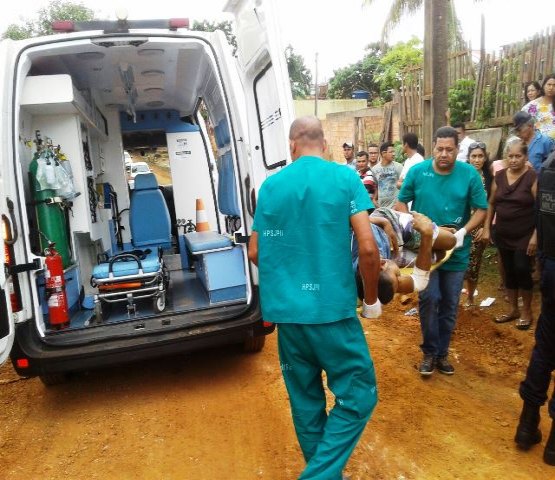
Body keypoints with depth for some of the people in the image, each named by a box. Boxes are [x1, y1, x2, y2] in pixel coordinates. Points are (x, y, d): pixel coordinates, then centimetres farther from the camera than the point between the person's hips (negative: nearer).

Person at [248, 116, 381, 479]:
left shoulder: (271, 185, 4)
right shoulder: (345, 178, -4)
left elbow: (255, 252, 8)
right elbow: (368, 248, -11)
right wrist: (371, 298, 4)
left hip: (285, 310, 4)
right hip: (332, 308, -4)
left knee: (305, 400, 16)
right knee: (358, 395, 10)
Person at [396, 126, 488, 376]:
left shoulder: (469, 174, -7)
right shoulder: (417, 171, -6)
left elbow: (481, 209, -3)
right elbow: (401, 203, 3)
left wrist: (464, 231, -21)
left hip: (456, 252, 1)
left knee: (450, 304, 10)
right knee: (429, 300, -5)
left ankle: (442, 352, 28)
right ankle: (429, 352, 15)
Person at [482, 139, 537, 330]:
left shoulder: (533, 178, -10)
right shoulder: (499, 176, 3)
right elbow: (491, 203, 10)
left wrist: (535, 236, -16)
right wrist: (486, 228, 5)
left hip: (525, 235, -4)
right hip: (503, 235, 4)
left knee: (522, 270, -7)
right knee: (509, 272, 11)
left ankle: (527, 311, 14)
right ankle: (513, 309, 26)